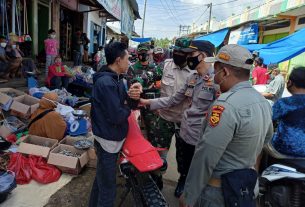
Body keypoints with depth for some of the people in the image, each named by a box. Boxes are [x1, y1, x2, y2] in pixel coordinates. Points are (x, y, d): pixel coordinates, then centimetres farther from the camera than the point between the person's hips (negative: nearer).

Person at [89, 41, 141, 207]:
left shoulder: (116, 79, 6)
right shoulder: (106, 83, -25)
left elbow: (127, 104, 8)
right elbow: (117, 116, -28)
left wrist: (133, 96, -14)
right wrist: (128, 106, -8)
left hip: (113, 138, 10)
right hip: (108, 140, -10)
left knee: (102, 178, 27)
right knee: (108, 188, 5)